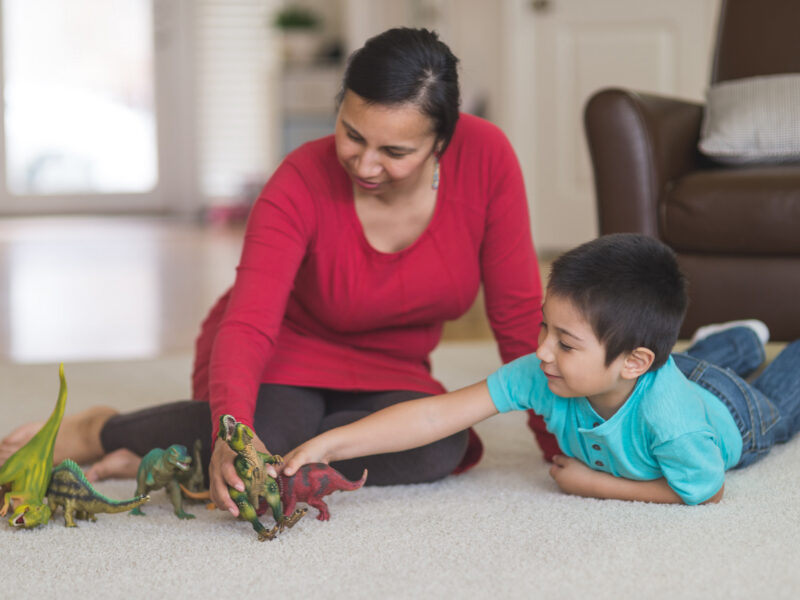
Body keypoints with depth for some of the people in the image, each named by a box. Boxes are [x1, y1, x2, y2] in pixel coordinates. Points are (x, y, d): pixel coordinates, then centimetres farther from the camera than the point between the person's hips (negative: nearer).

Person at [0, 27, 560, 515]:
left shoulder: (486, 156, -20)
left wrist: (558, 438, -11)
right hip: (287, 354, -4)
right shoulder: (302, 183, -24)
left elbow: (519, 315, -12)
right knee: (266, 429, -39)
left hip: (387, 373, 4)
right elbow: (247, 324, -34)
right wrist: (233, 432, -53)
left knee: (439, 445, -32)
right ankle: (99, 431, -8)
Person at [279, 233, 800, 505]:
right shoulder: (541, 376, -44)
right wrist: (330, 444, -57)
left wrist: (596, 484, -38)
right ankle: (742, 341, 68)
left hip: (730, 408, -4)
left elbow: (706, 494, -36)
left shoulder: (670, 421, -54)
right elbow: (439, 415, -48)